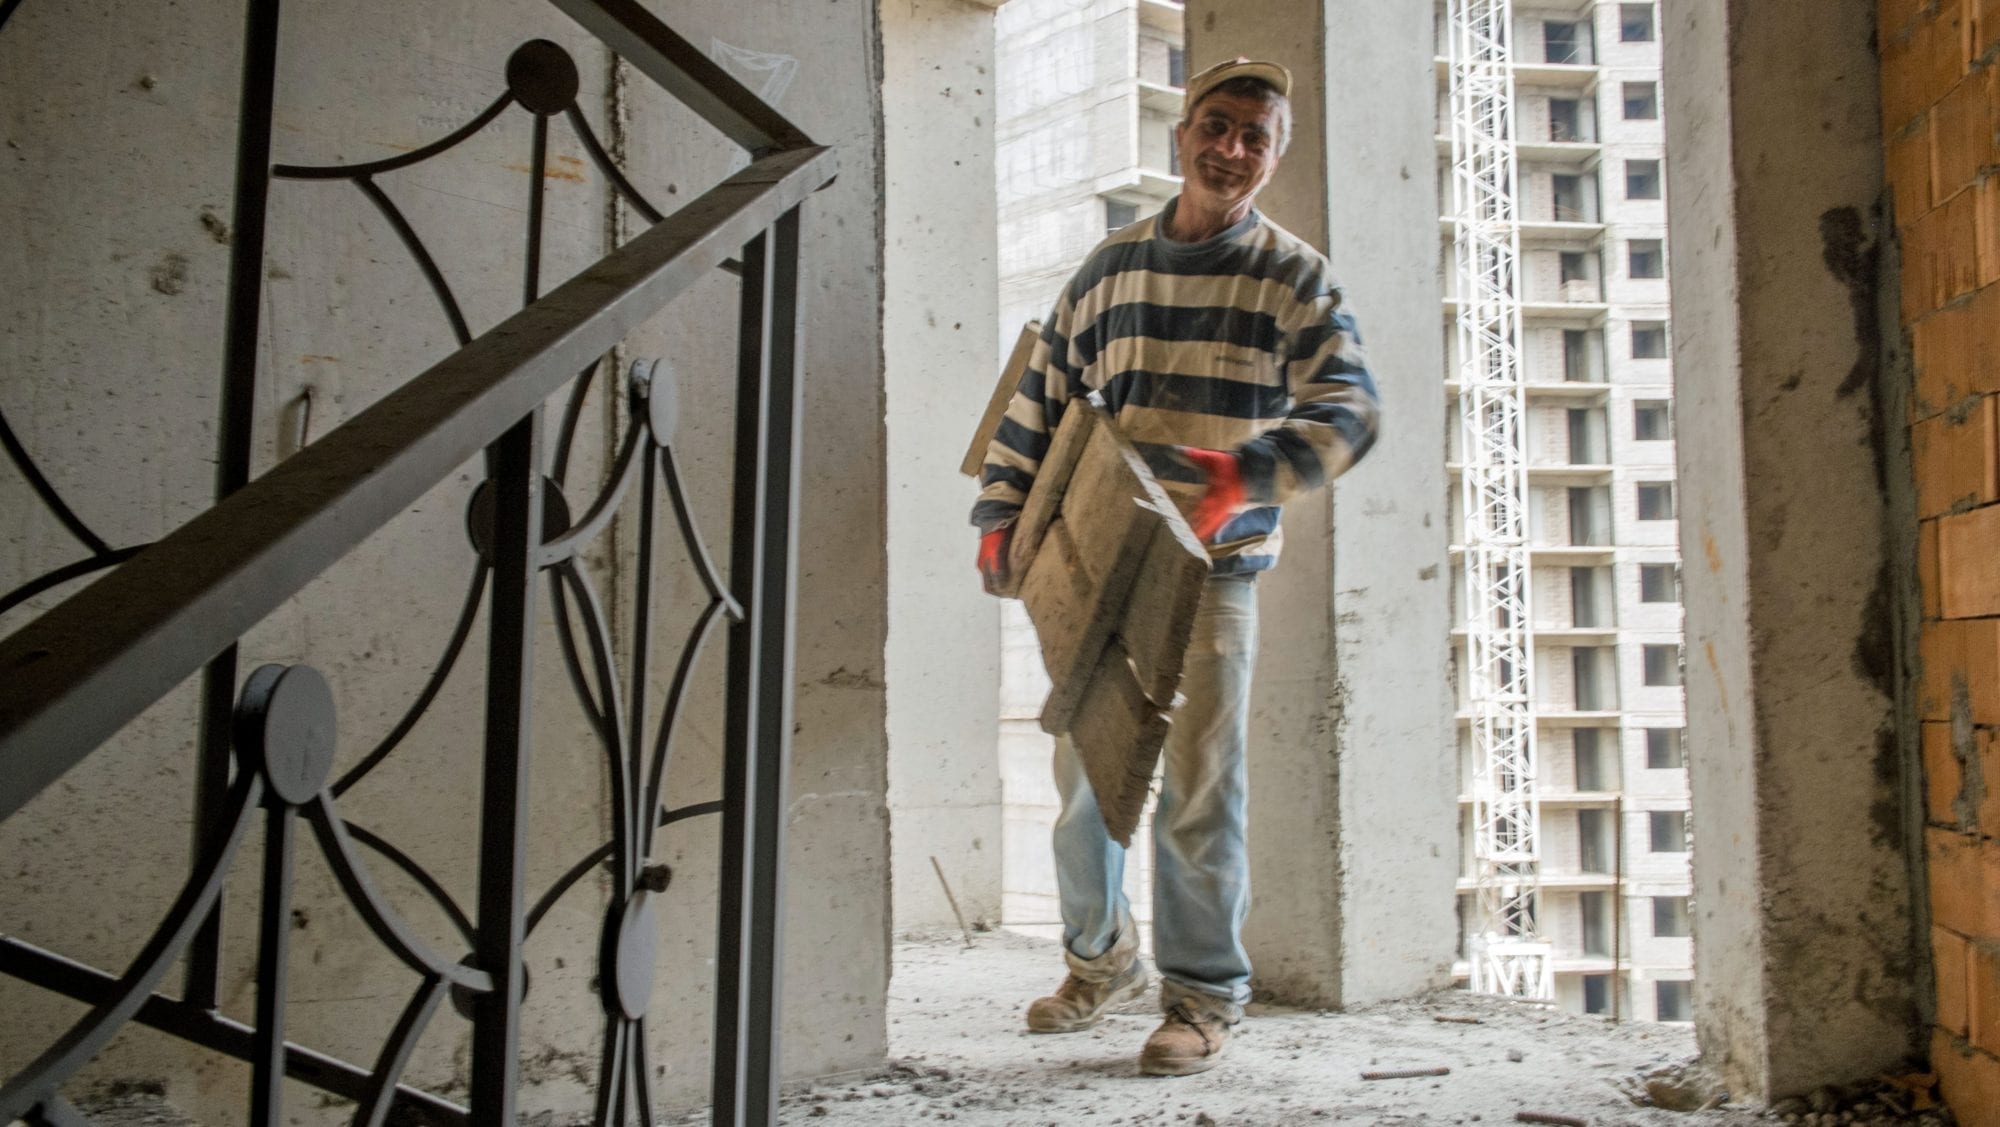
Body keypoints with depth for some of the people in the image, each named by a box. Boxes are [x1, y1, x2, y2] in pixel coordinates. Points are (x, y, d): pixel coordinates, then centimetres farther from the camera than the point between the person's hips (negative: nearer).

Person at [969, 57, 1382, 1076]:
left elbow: (1349, 408, -12)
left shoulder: (1294, 278, 1)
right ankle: (1100, 957, 32)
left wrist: (1249, 474, -30)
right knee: (1082, 772, 11)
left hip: (1213, 571, -3)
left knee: (1198, 784, -2)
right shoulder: (1110, 267, 11)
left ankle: (1204, 993, 14)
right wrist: (999, 518, 4)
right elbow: (1040, 400, 13)